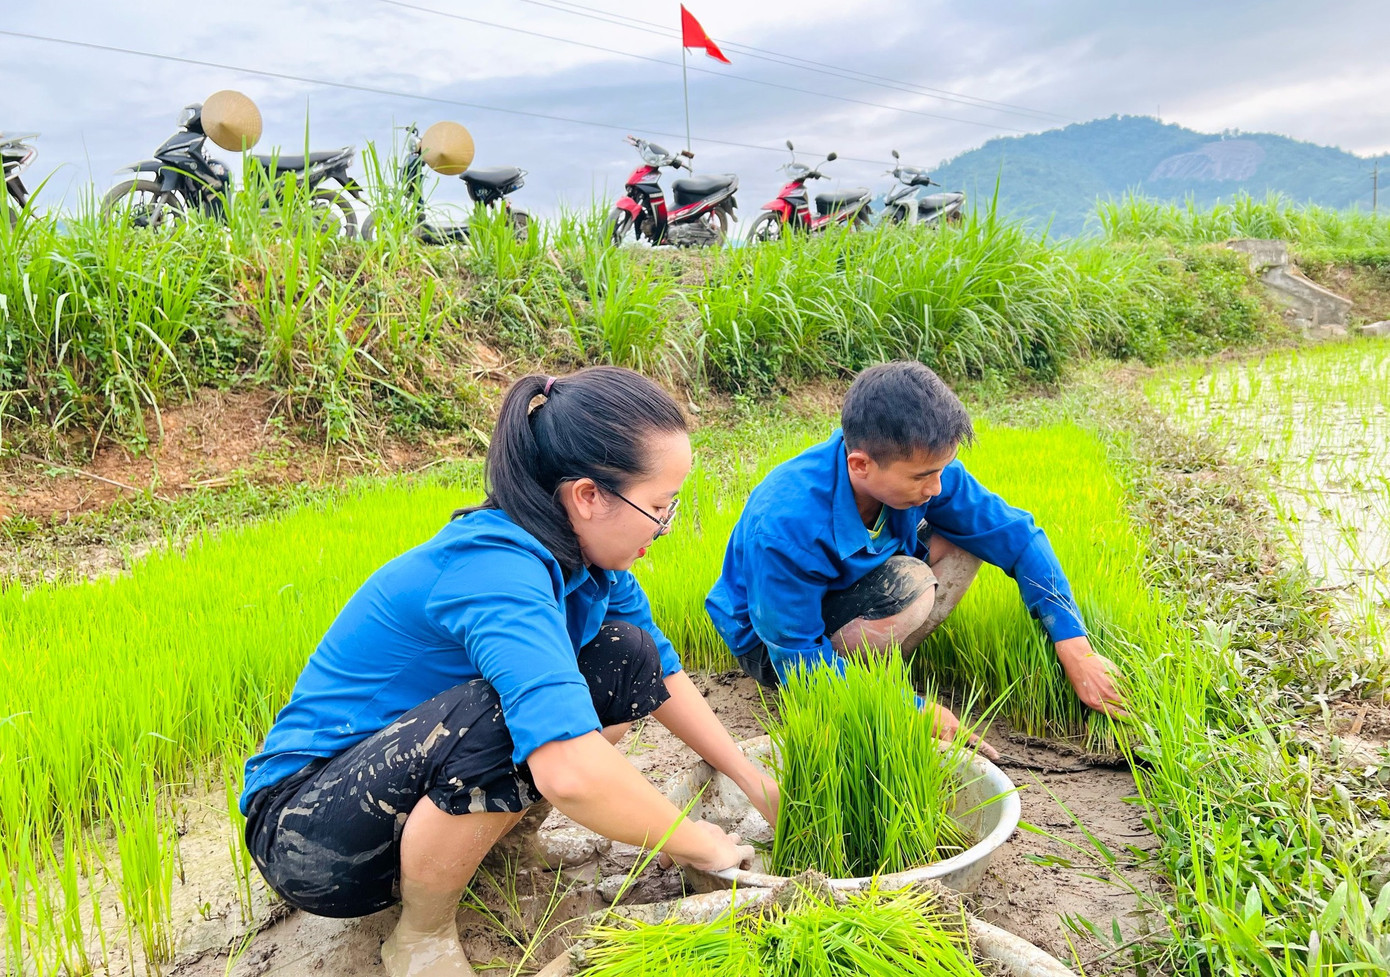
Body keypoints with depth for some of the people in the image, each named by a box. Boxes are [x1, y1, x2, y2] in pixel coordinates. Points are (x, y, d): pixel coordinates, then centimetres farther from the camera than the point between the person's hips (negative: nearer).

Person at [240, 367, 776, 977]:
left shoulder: (586, 557, -6)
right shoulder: (496, 569, -33)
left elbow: (661, 674, 9)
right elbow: (570, 772, -45)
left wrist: (752, 779, 5)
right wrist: (698, 845, -28)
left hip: (411, 773, 8)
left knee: (627, 657, -5)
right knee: (507, 712, -36)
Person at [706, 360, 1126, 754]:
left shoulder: (916, 461, -21)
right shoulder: (783, 530, -38)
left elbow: (1016, 535, -11)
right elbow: (799, 661, -29)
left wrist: (1077, 653, -13)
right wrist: (919, 711, -26)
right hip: (772, 645, -7)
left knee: (973, 528, -11)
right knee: (909, 589, -35)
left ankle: (877, 653, -6)